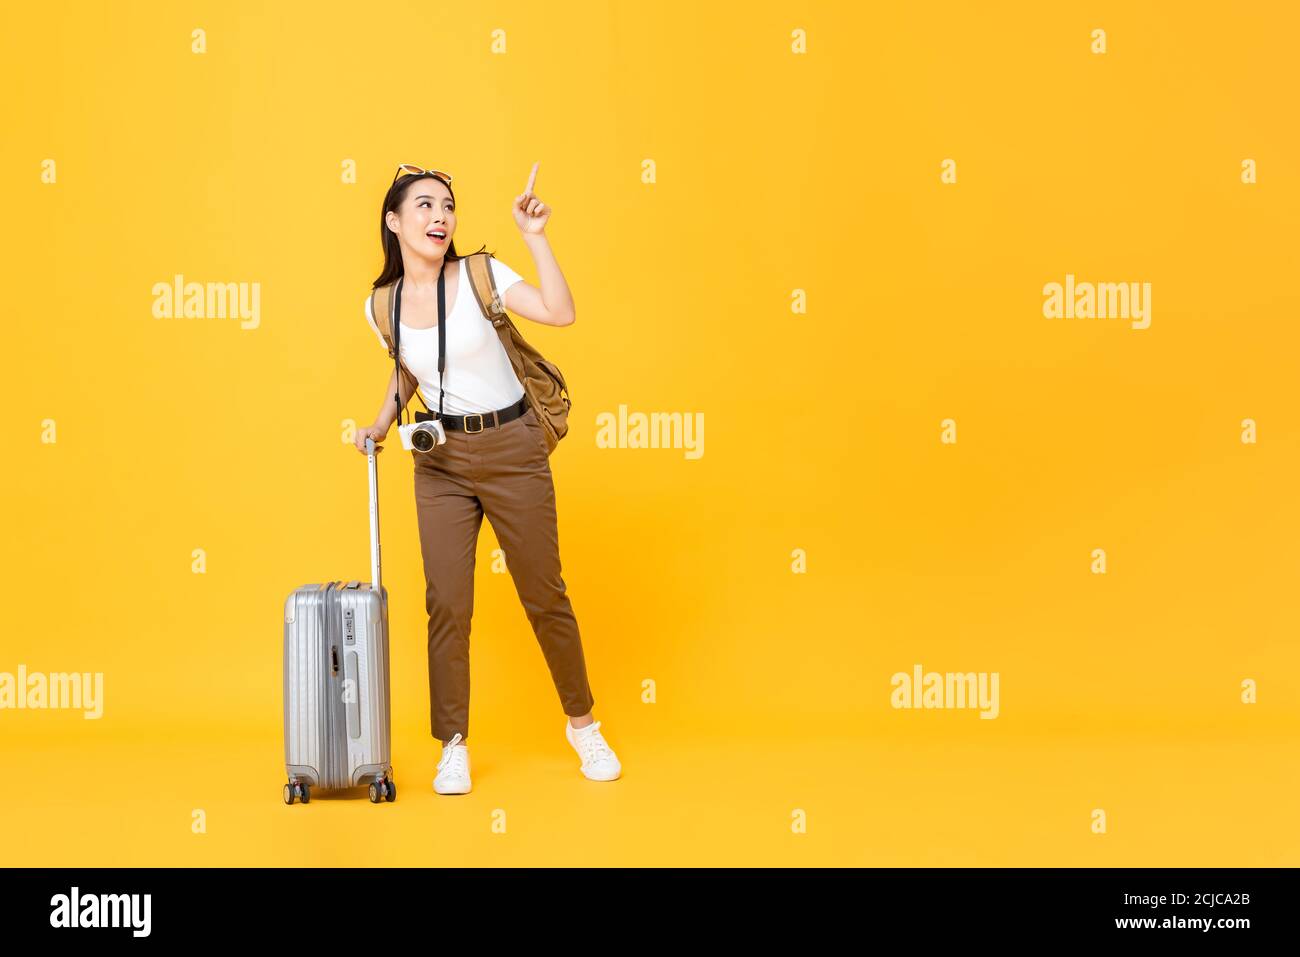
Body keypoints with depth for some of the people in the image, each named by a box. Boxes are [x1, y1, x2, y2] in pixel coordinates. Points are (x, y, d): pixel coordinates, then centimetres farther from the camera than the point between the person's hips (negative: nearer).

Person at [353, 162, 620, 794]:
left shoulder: (480, 274, -8)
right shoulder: (382, 305, 1)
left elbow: (561, 313, -21)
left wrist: (534, 237, -22)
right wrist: (382, 423, 7)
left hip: (512, 448, -2)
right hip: (440, 461, 3)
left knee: (544, 594, 6)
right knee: (447, 604, 0)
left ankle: (583, 724, 25)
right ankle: (453, 746, 14)